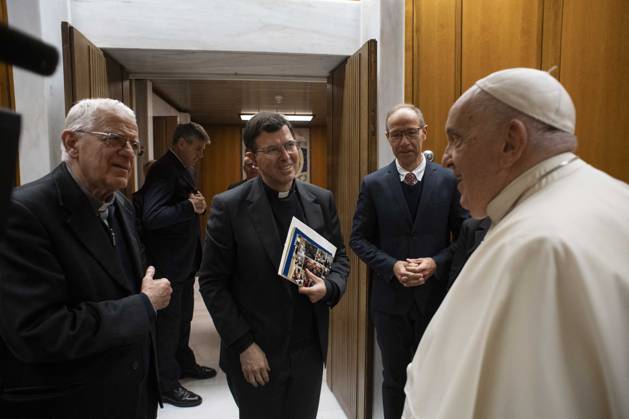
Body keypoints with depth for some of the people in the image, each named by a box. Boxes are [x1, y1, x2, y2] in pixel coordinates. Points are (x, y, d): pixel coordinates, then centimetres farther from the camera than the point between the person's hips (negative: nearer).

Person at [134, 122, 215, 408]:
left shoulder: (181, 169, 11)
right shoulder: (163, 170, -19)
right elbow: (151, 217, -28)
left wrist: (197, 206, 2)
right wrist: (190, 206, -30)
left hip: (183, 261, 10)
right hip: (168, 264, -10)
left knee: (182, 318, 23)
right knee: (168, 322, 5)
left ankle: (184, 364, 41)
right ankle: (167, 385, 20)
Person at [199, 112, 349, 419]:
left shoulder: (322, 200, 0)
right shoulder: (229, 206, -11)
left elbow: (339, 258, 9)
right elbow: (212, 283, -9)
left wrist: (329, 287, -13)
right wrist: (244, 345, -11)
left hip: (309, 352, 3)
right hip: (254, 356, -3)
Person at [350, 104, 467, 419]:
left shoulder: (449, 180, -4)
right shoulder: (373, 184, -3)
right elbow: (359, 239, -2)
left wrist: (436, 263, -18)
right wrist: (392, 266, -16)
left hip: (436, 297, 0)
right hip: (391, 299, 0)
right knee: (394, 379, 19)